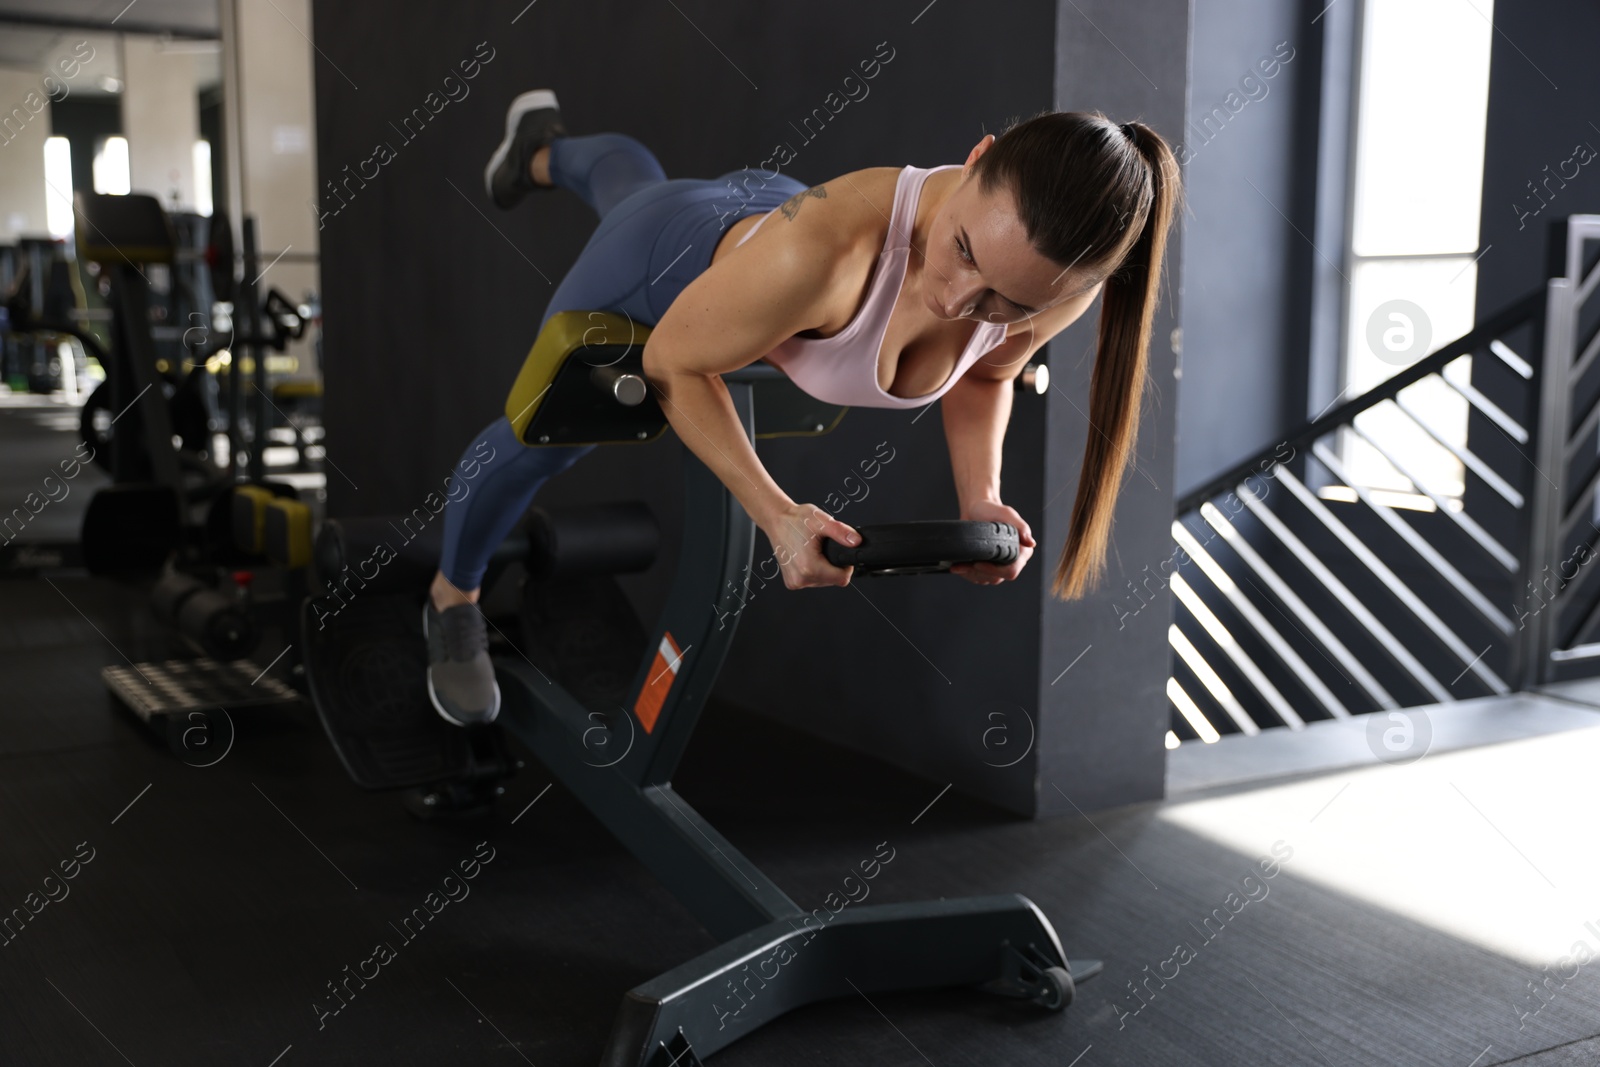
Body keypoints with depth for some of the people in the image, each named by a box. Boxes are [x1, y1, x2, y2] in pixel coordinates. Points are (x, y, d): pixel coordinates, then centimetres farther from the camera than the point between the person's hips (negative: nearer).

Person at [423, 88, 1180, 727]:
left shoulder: (1054, 284, -35)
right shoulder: (821, 248, -51)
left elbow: (985, 373, -9)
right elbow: (673, 364, -31)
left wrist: (980, 497, -25)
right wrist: (776, 515, -40)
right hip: (671, 261, -5)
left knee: (631, 181, 39)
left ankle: (544, 151, 74)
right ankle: (453, 597, 49)